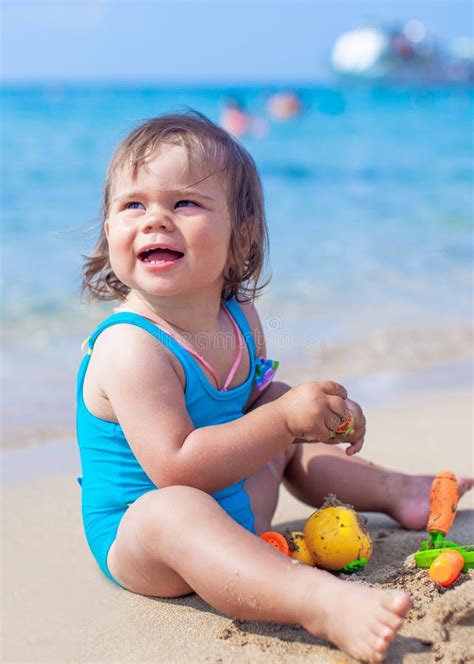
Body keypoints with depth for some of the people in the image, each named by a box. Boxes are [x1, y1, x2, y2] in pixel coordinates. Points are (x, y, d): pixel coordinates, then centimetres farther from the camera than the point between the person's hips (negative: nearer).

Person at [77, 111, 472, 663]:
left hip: (232, 510, 9)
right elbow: (175, 470, -33)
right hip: (135, 535, -9)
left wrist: (320, 408, -1)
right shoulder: (131, 348, -28)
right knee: (175, 510, -41)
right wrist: (283, 419, -32)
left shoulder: (239, 320, -1)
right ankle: (323, 603, -55)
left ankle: (396, 492, 39)